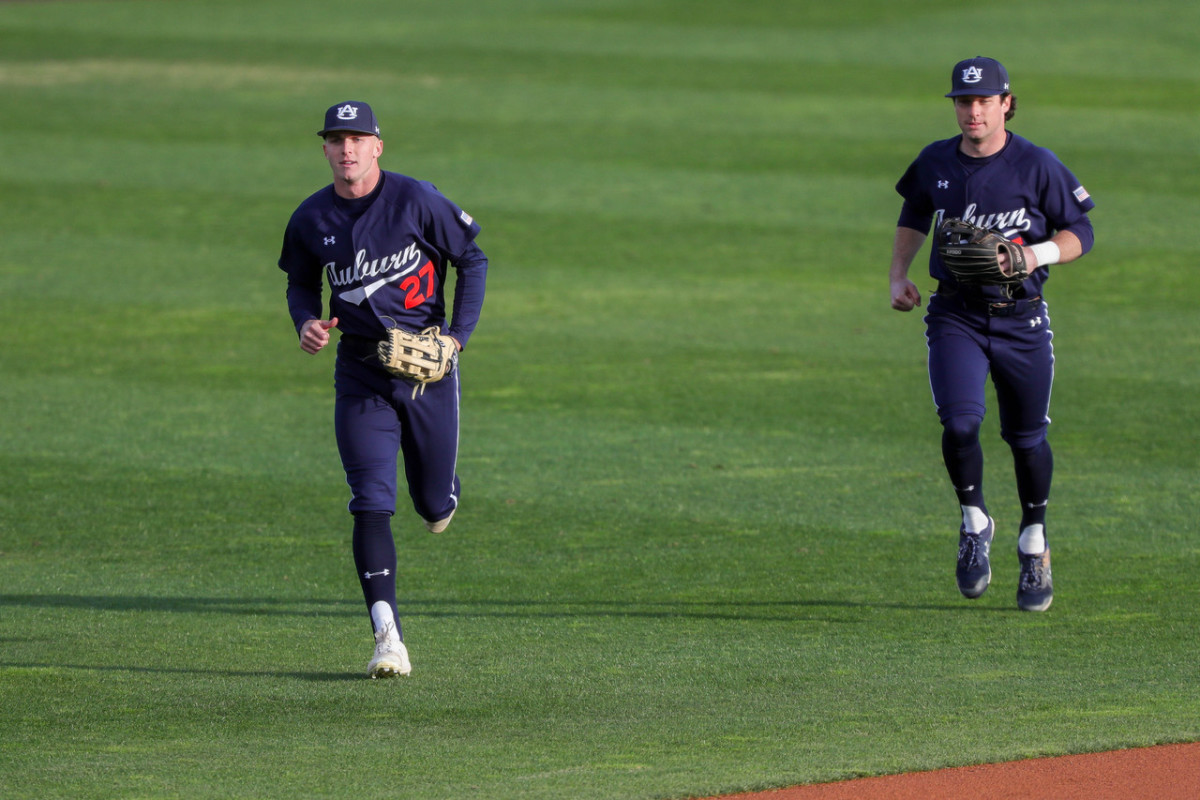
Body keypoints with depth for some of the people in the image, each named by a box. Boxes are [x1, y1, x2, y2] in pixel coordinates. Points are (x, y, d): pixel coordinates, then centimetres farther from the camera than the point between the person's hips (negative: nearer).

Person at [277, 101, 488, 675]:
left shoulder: (417, 201, -10)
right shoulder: (310, 220, -1)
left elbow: (472, 259, 0)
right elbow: (301, 282, 16)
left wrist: (459, 334, -9)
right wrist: (306, 322, -6)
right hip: (360, 372, 1)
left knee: (434, 504, 9)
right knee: (371, 503, -13)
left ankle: (442, 493, 50)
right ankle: (388, 638, -15)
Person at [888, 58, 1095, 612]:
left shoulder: (1037, 166, -8)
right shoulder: (935, 163, 2)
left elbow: (1079, 233, -2)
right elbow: (914, 219, 21)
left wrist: (1036, 255, -20)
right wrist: (899, 277, 8)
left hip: (1020, 320, -1)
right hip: (955, 316, 1)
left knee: (1027, 437, 8)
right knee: (959, 424, -19)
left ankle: (1033, 545, 31)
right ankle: (974, 524, 7)